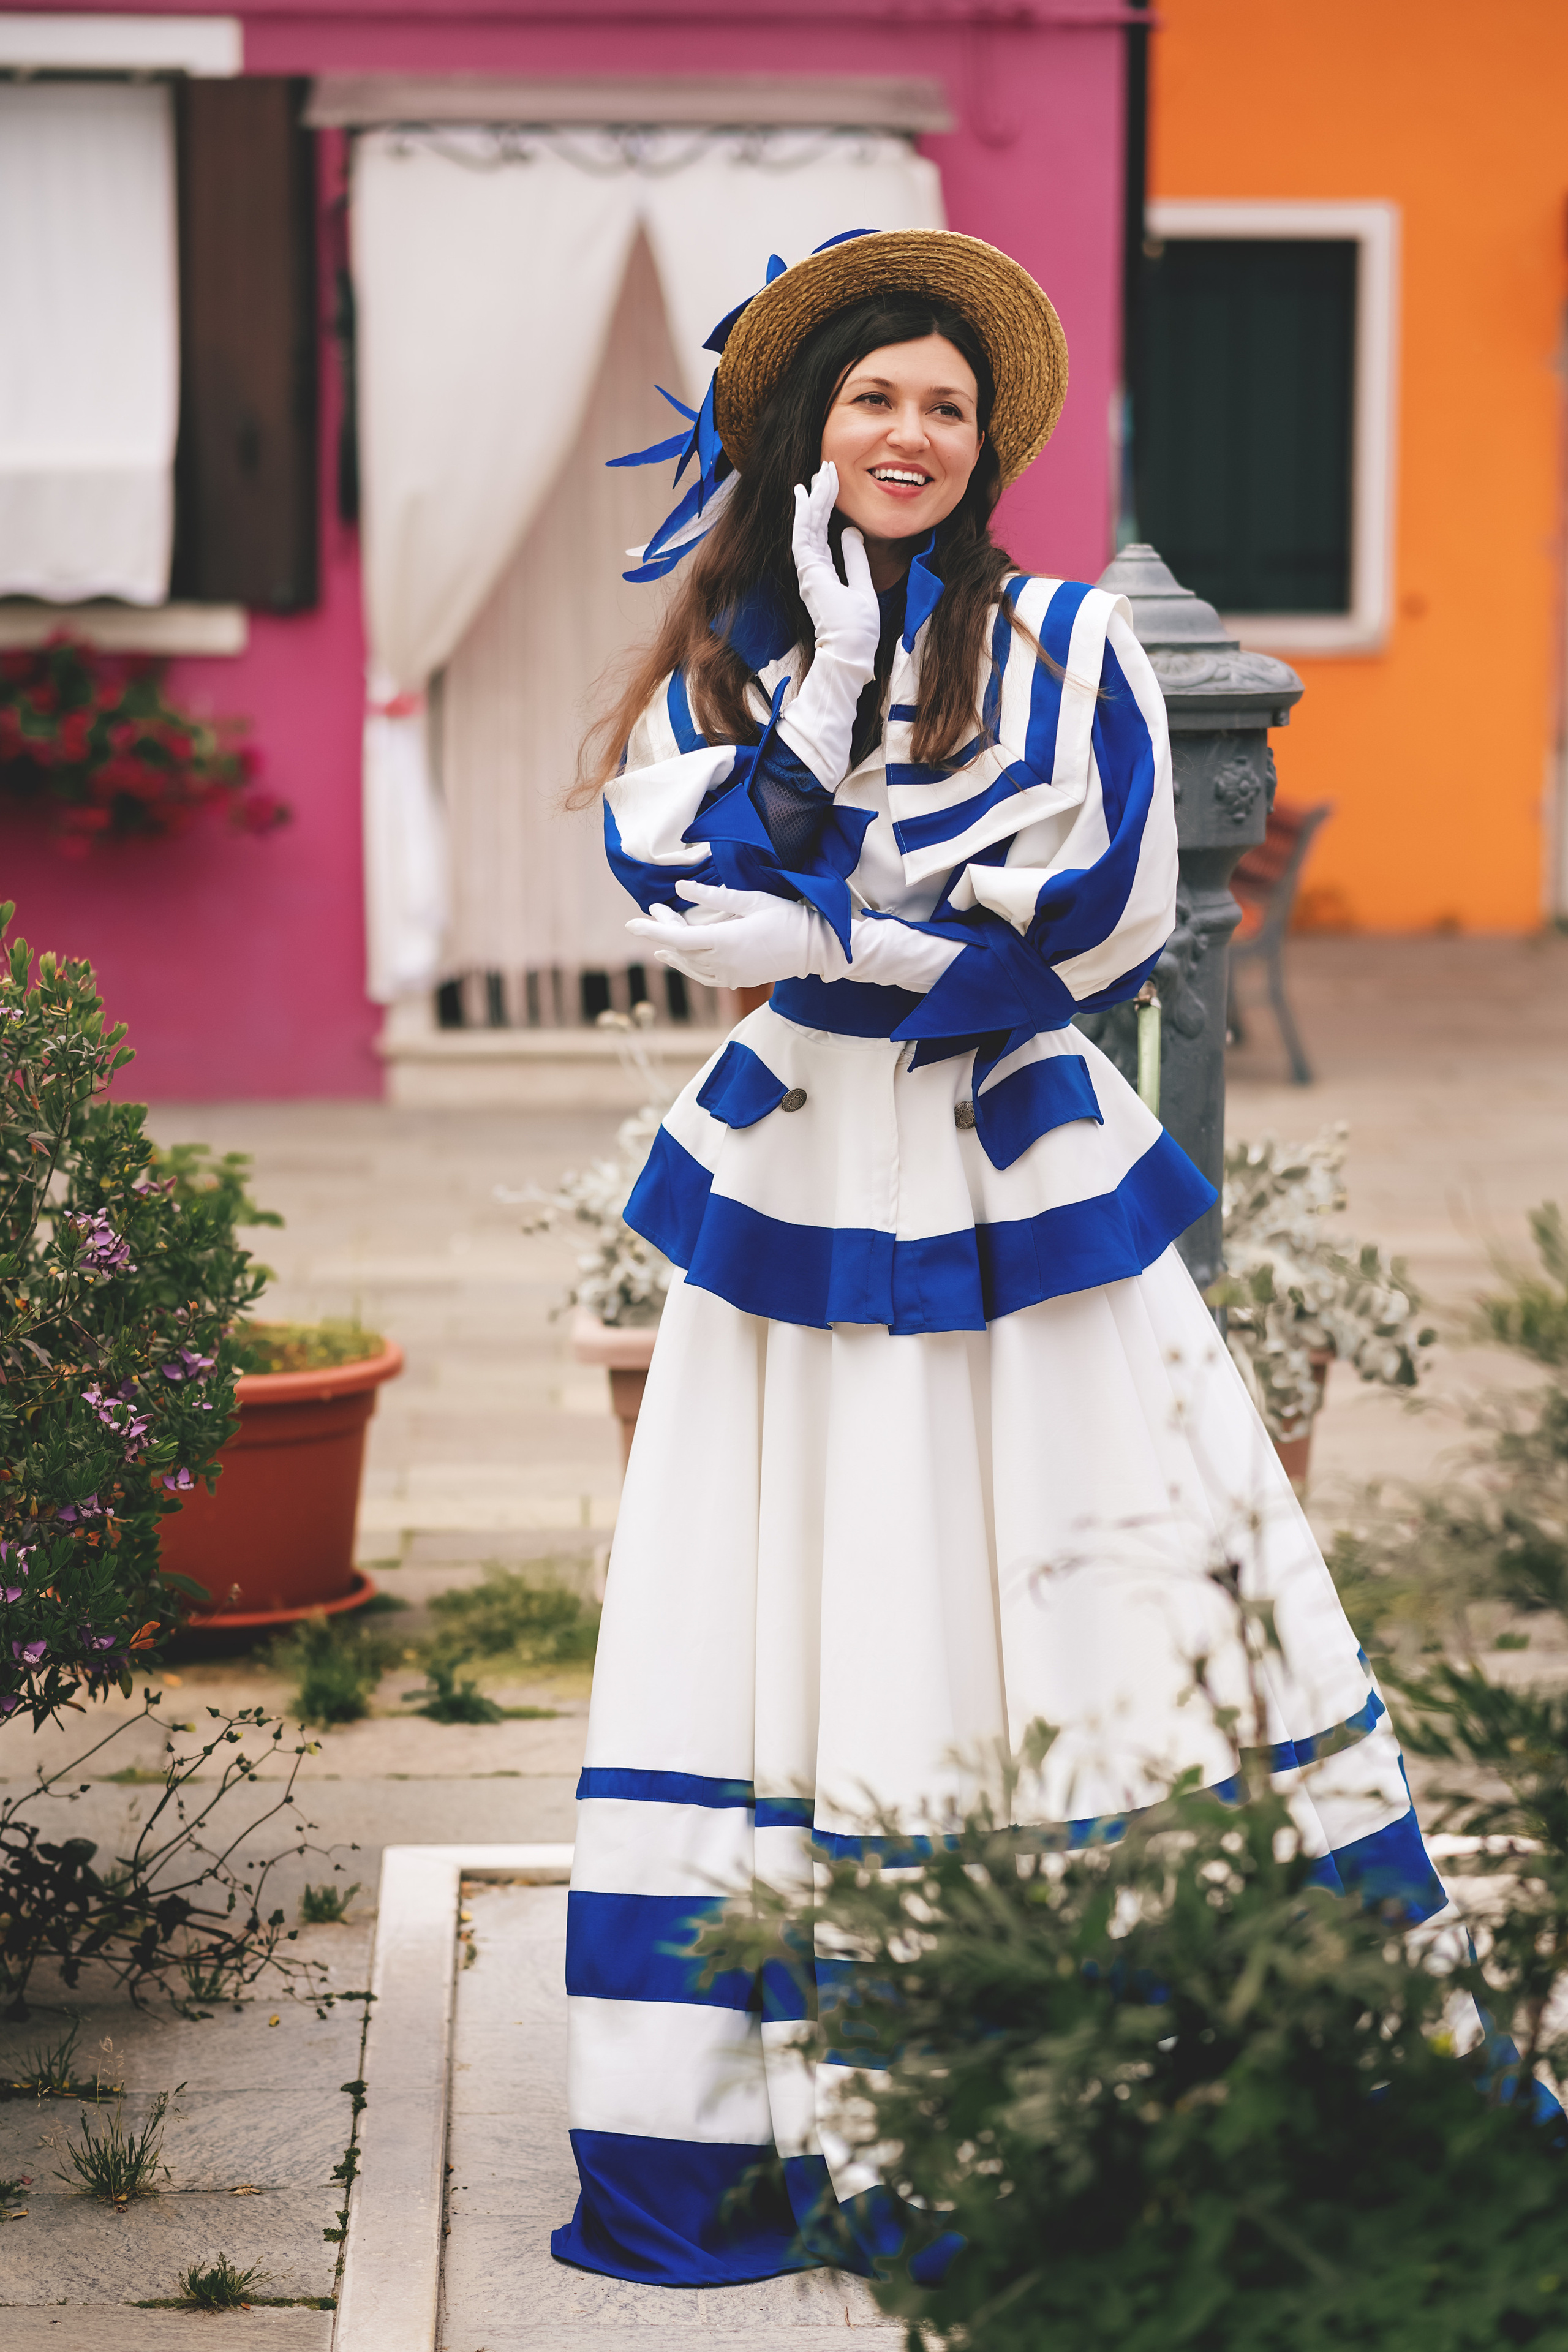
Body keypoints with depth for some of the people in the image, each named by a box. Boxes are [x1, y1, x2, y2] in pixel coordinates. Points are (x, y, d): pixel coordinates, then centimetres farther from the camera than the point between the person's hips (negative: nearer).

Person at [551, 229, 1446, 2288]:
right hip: (797, 1191, 2)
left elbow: (1101, 911, -8)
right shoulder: (721, 659, 10)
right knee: (800, 1627, -1)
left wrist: (832, 956, -8)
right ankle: (804, 2106, 4)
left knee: (1104, 1609, -3)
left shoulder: (1065, 642, 3)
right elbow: (683, 893, -7)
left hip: (1021, 1182, -2)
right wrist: (830, 656, -11)